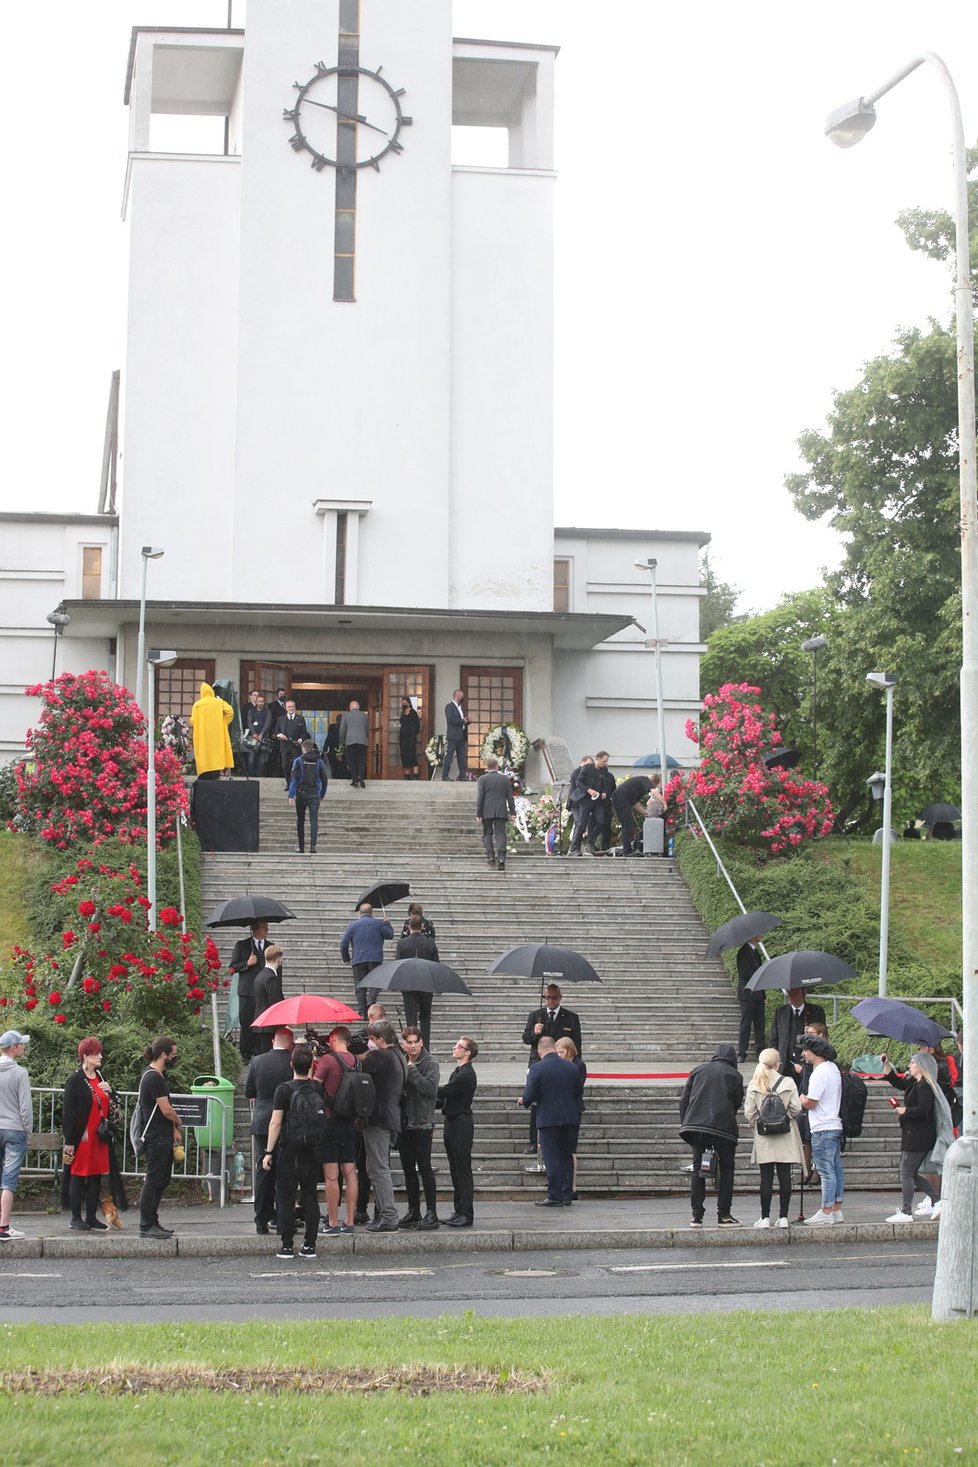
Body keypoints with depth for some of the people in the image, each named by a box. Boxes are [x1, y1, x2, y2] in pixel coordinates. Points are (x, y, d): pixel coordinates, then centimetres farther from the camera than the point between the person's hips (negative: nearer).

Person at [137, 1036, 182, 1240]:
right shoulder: (154, 1078, -18)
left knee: (162, 1180, 15)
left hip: (163, 1137, 10)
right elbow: (166, 1110, -19)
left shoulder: (157, 1075, 15)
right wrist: (178, 1124, 0)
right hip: (156, 1137, -10)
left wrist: (174, 1129, 7)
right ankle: (147, 1226, 0)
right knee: (154, 1181, -5)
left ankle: (152, 1222, 21)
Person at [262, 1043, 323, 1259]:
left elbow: (276, 1122, -11)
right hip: (312, 1151, 4)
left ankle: (286, 1245, 1)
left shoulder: (285, 1089, -10)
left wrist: (269, 1152, -8)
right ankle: (309, 1245, 8)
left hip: (289, 1150, -4)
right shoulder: (318, 1088, 1)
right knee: (310, 1197, 8)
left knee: (285, 1197, 2)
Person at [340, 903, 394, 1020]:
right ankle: (371, 1002, -23)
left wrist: (346, 958, 15)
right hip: (375, 959, 0)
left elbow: (344, 943, 3)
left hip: (358, 960, 0)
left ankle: (362, 1013, -2)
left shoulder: (353, 924, 5)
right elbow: (390, 934, 19)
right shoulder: (379, 923, 5)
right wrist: (387, 923, 34)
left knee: (360, 987, 4)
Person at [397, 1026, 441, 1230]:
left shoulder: (430, 1063, -5)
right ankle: (413, 1211, 18)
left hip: (422, 1123, -6)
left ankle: (431, 1213, -3)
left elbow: (431, 1088, -19)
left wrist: (412, 1071, -18)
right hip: (403, 1122, 6)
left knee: (424, 1167, -6)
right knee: (408, 1169, 10)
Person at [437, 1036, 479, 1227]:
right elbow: (446, 1099, 19)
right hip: (452, 1123, 10)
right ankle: (459, 1212, 17)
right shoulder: (457, 1072, 18)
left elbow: (444, 1092, -19)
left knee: (463, 1170, -7)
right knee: (456, 1171, 12)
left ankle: (466, 1215, -5)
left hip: (461, 1124, -10)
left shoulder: (467, 1075, -14)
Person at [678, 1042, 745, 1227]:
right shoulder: (734, 1075, 7)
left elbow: (684, 1100, 11)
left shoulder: (698, 1070, 15)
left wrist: (685, 1124, 12)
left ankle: (697, 1216, 3)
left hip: (695, 1125, 3)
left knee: (698, 1171, 7)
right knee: (726, 1172, 7)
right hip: (723, 1128, -3)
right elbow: (737, 1103, 7)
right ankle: (724, 1215, 4)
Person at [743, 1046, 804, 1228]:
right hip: (785, 1136, 0)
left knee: (766, 1177, 3)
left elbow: (748, 1113, -3)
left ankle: (765, 1217, 3)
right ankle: (783, 1216, 5)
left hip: (763, 1138, 0)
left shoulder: (754, 1085, -3)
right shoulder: (788, 1083, -5)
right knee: (784, 1176, 4)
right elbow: (796, 1109, -5)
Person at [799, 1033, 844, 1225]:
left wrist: (801, 1099, 2)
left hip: (823, 1130, -10)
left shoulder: (819, 1073, -17)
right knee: (836, 1169, 12)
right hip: (835, 1125, 10)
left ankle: (826, 1213, -5)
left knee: (826, 1172, -7)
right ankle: (836, 1210, 17)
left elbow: (810, 1103, -17)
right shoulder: (833, 1068, 13)